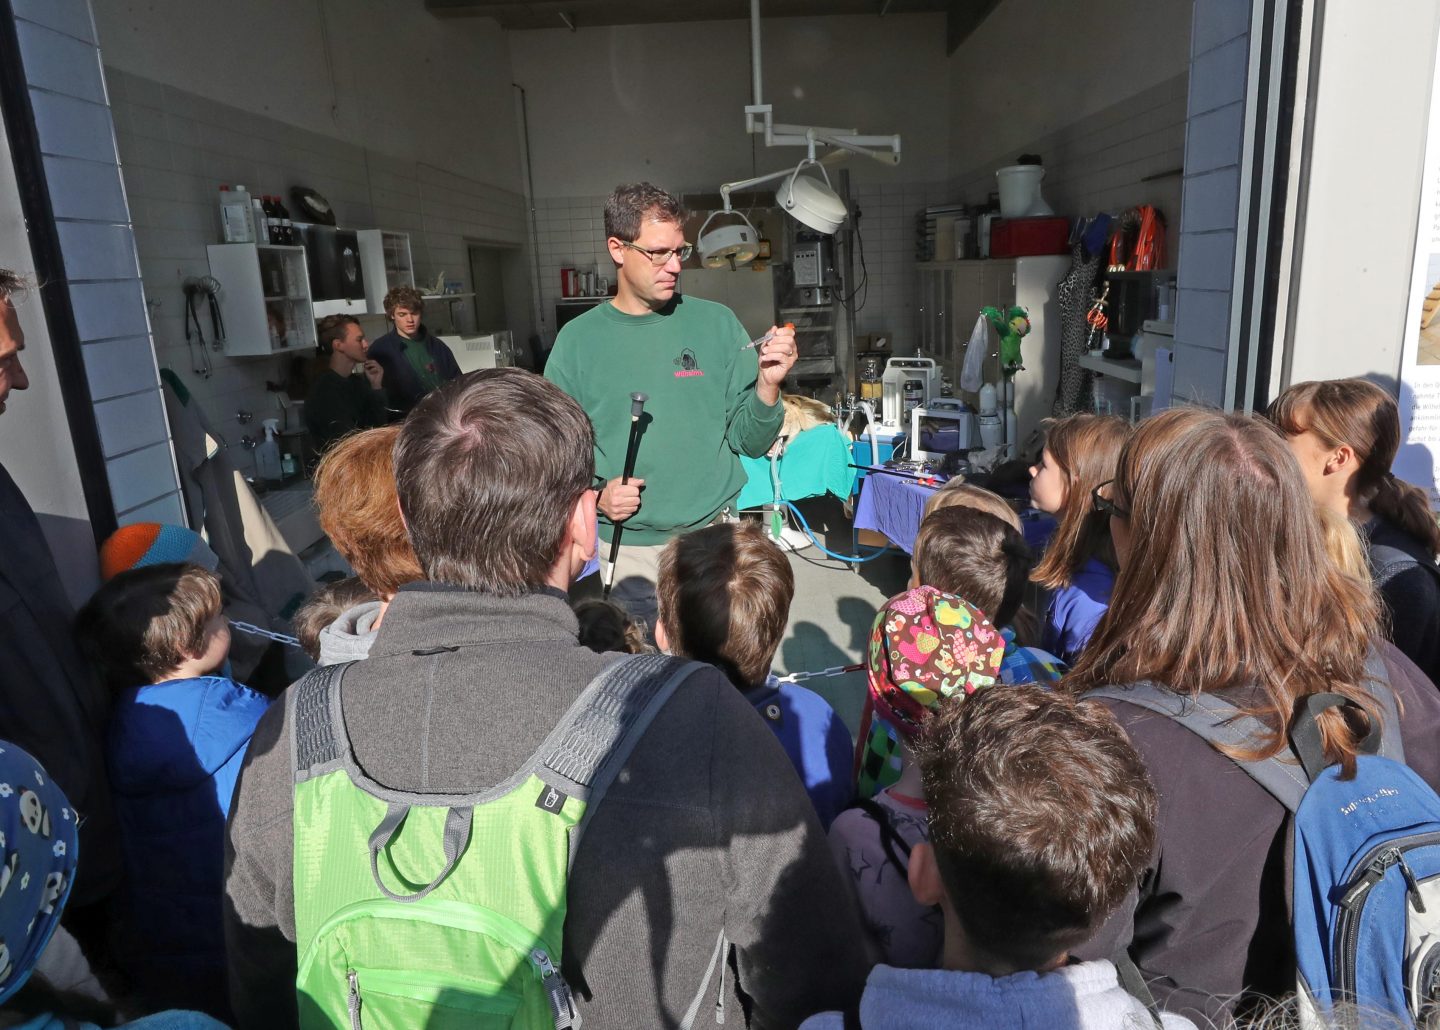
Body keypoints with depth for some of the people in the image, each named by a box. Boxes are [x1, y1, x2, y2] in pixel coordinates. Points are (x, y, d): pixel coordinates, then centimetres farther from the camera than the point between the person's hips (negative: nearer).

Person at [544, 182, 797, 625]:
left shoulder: (716, 324, 0)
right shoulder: (577, 340, -1)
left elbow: (749, 443, -1)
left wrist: (767, 385, -18)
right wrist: (595, 494, -14)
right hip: (624, 550, 0)